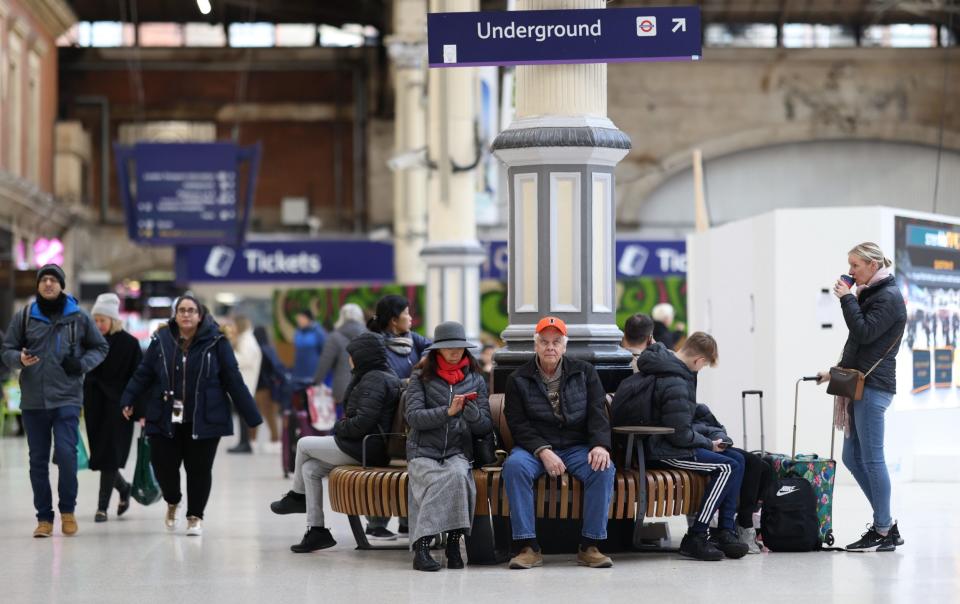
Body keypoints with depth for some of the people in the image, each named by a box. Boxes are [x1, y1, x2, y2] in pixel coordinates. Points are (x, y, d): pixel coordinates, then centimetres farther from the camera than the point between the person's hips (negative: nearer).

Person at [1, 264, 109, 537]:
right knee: (38, 460, 6)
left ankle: (68, 510, 6)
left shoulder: (78, 317, 2)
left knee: (66, 453, -13)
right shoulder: (24, 316, 4)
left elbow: (100, 347, 12)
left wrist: (82, 363, -6)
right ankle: (44, 517, 14)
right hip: (33, 400, 2)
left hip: (67, 398, -2)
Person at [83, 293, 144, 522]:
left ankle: (102, 506, 1)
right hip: (95, 404, 4)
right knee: (100, 454, 8)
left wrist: (141, 412, -12)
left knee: (109, 455, -5)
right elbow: (81, 373, 10)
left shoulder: (129, 343, -6)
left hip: (118, 406, -4)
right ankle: (123, 488, 32)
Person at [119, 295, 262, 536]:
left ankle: (195, 516, 23)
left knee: (199, 469, 4)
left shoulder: (215, 342, -3)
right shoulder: (161, 341, 1)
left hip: (204, 420, -1)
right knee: (163, 465, 0)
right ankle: (172, 503, 32)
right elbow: (143, 374, 5)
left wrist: (251, 415, -3)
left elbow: (233, 380, -3)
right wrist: (128, 400, -4)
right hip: (165, 419, 1)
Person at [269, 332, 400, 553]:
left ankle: (297, 495, 27)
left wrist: (341, 427, -7)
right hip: (370, 448, 10)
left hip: (362, 449, -10)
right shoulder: (387, 376, 17)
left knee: (304, 444, 4)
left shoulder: (374, 380, -16)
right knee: (310, 469, 10)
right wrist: (344, 425, 7)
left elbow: (363, 421, -24)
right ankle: (316, 530, 7)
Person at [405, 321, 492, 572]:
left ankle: (453, 545, -29)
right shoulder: (421, 378, 8)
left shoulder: (476, 380, 14)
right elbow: (413, 417, -6)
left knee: (458, 474, -34)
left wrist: (472, 412, -14)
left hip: (458, 452, 2)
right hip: (423, 452, -2)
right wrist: (448, 411, -18)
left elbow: (485, 427, 8)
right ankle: (421, 546, -35)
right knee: (449, 480, -34)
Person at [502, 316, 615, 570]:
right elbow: (517, 423, -3)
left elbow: (598, 413, 2)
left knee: (604, 468, -30)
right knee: (514, 466, -34)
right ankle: (527, 547, -31)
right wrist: (543, 451, -20)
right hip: (534, 445, -1)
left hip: (577, 446, 1)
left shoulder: (585, 372, 9)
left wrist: (600, 445, -19)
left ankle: (590, 546, -24)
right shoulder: (519, 379, 5)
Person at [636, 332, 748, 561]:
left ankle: (725, 531, 3)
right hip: (663, 452, -11)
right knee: (727, 467, -19)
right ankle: (695, 538, -15)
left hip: (660, 443, 11)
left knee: (736, 460, 7)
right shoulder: (676, 385, -24)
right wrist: (709, 444, -6)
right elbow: (680, 435, -23)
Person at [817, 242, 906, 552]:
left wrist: (847, 299, -12)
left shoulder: (889, 297, -9)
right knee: (852, 458, 10)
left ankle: (884, 532, -3)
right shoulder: (872, 294, 20)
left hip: (874, 387, -10)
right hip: (860, 385, 10)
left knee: (871, 458, -8)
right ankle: (886, 524, 15)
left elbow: (864, 333, -19)